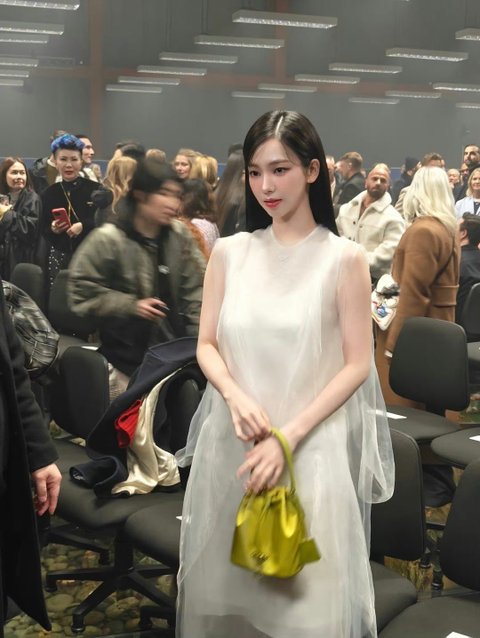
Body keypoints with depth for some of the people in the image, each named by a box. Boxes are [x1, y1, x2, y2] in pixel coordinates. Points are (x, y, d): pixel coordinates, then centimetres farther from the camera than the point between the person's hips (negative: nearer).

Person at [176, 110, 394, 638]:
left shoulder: (344, 259, -6)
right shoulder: (229, 252, 4)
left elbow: (357, 365, -6)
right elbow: (207, 346, 6)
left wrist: (288, 436, -14)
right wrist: (236, 398, -14)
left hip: (312, 446, -3)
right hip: (231, 441, 3)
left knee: (306, 593, 6)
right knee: (224, 580, 14)